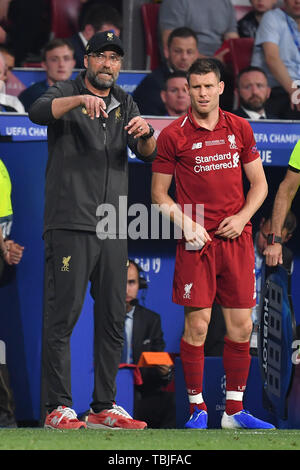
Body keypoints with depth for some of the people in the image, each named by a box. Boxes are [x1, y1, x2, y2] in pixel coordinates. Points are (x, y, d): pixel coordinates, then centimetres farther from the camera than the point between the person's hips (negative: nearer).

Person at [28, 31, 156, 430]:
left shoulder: (125, 105, 15)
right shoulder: (66, 94, 1)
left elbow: (147, 155, 3)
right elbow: (39, 112, -22)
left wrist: (146, 133, -19)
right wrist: (81, 99, -39)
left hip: (113, 230, 6)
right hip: (69, 225, -6)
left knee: (113, 320, 7)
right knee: (63, 315, -7)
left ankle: (104, 406, 13)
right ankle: (59, 408, -6)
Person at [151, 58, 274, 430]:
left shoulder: (239, 128, 9)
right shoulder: (173, 135, -1)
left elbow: (259, 183, 14)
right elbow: (159, 193, 4)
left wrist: (242, 217, -3)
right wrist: (186, 224, -11)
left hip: (236, 238, 3)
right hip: (196, 241, -3)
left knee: (241, 327, 3)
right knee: (197, 325, -5)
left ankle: (234, 410, 12)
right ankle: (197, 409, 4)